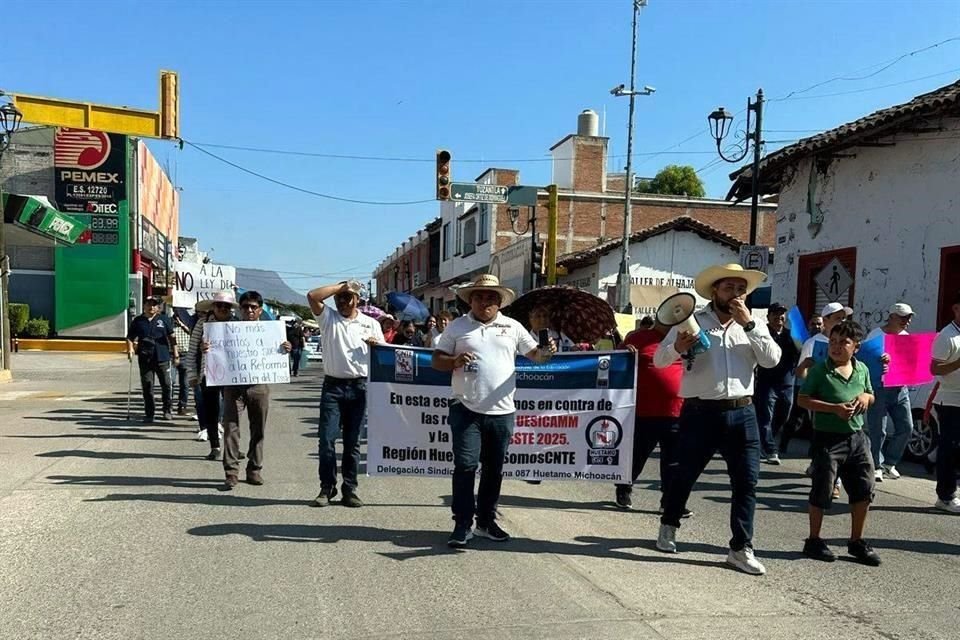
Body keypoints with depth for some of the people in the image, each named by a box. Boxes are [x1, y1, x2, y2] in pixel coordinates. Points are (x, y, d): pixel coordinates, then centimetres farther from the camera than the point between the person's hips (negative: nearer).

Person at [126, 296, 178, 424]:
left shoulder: (163, 320, 6)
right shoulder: (138, 321, 8)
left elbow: (171, 337, 9)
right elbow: (130, 337, 8)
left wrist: (175, 354, 6)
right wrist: (130, 349, -10)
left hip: (162, 357, -1)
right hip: (145, 359, 1)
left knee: (166, 384, 4)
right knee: (147, 386, 3)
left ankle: (167, 410, 21)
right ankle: (149, 414, 10)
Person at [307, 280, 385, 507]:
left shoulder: (371, 323, 11)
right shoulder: (328, 318, 7)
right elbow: (312, 296, -8)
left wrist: (376, 344, -9)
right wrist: (339, 286, -4)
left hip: (358, 386, 1)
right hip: (332, 386, -1)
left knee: (352, 442, 6)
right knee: (327, 439, -3)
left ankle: (349, 490, 13)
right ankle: (327, 487, 8)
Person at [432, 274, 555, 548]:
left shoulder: (513, 327, 7)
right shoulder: (457, 327, 3)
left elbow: (535, 354, 9)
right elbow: (436, 361, 3)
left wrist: (547, 353, -14)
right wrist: (455, 361, -17)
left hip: (502, 412, 2)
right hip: (467, 410, -2)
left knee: (494, 469, 12)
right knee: (466, 466, -5)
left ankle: (487, 521, 25)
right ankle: (463, 524, 6)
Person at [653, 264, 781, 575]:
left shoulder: (753, 326, 9)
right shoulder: (693, 321, 0)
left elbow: (772, 359, -6)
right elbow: (659, 359, -1)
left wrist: (749, 324, -13)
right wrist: (677, 347, -23)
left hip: (741, 413, 3)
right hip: (700, 412, -2)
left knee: (747, 481, 1)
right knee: (685, 474, 11)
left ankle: (741, 548, 12)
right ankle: (669, 525, 36)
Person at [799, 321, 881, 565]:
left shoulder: (862, 369, 8)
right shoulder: (820, 369, -9)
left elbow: (870, 396, 22)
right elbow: (803, 400, -11)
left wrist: (866, 397, -3)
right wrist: (835, 408, -21)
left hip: (857, 437, 6)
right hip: (827, 438, -6)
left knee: (864, 490, 10)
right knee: (822, 492, 2)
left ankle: (857, 542, 26)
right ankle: (814, 541, 18)